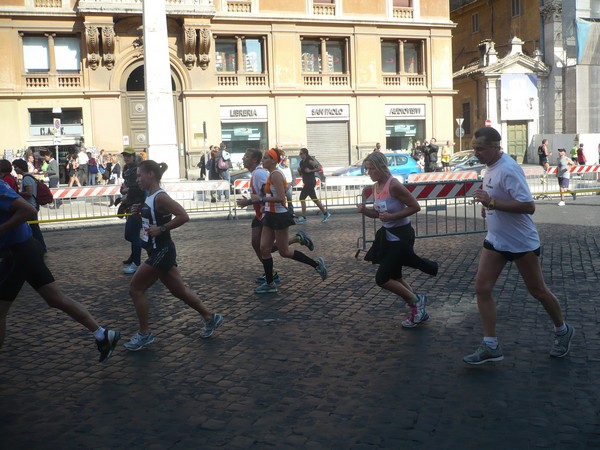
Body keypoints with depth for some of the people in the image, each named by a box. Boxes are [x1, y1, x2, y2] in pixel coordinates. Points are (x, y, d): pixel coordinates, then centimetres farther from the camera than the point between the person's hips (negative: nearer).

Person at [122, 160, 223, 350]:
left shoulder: (160, 197, -17)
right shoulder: (150, 197, 11)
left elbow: (183, 216, -26)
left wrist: (161, 229, -23)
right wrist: (138, 213, 3)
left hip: (161, 251, -10)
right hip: (158, 251, 10)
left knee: (136, 288, -3)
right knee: (179, 290, 15)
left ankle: (144, 334, 8)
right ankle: (210, 317, 25)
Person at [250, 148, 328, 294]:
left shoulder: (275, 175, -17)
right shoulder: (272, 174, 13)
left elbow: (280, 198, -26)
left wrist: (261, 198, -21)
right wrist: (260, 200, 12)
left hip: (279, 216, -10)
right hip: (271, 216, 10)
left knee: (284, 252, 0)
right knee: (264, 249, 6)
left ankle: (316, 264, 13)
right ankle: (269, 283, 14)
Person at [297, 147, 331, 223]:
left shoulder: (309, 161, -12)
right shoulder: (301, 162, 13)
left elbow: (318, 168, -16)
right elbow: (301, 173, 21)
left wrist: (310, 170, -20)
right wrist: (299, 170, 1)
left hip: (310, 182, -9)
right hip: (307, 183, 9)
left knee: (302, 198, -8)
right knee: (314, 199, 13)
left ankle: (303, 217, -3)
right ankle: (325, 213, 21)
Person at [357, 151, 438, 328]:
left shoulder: (394, 185, -22)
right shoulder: (375, 187, 4)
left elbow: (415, 207, -19)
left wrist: (392, 216, -25)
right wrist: (364, 210, -4)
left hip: (401, 236, -9)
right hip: (387, 235, 9)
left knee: (382, 279, -8)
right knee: (394, 278, 17)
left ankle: (416, 300, 13)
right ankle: (419, 312, 32)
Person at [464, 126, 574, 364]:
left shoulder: (508, 170, -24)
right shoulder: (491, 166, 4)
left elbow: (529, 206, -31)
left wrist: (492, 203, -33)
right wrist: (487, 206, 6)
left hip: (522, 242, -8)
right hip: (496, 240, 8)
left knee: (537, 290, 10)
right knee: (482, 288, -3)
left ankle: (563, 331, 35)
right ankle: (490, 346, 4)